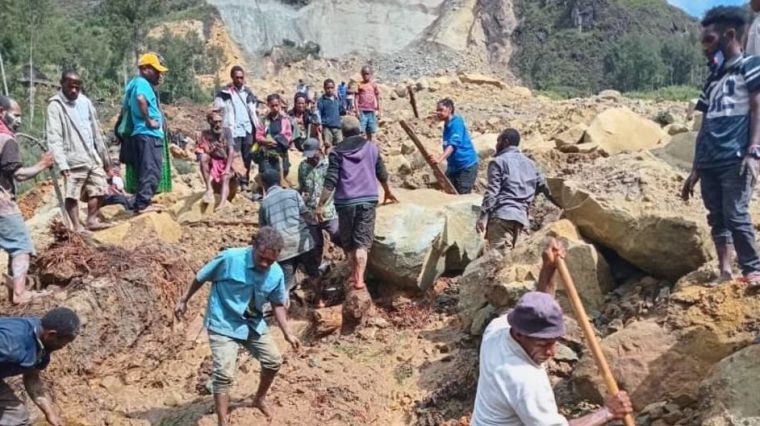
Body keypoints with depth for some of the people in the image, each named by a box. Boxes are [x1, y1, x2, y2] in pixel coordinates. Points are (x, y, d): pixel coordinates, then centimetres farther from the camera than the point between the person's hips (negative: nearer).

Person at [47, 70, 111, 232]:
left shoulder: (85, 102, 11)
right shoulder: (55, 105, -8)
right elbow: (54, 138, -14)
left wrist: (104, 155, 18)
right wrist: (62, 164, -23)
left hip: (92, 156, 6)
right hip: (73, 159, -6)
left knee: (99, 189, 11)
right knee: (72, 194, -3)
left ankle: (92, 220, 22)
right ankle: (77, 227, 3)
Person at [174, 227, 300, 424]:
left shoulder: (276, 273, -11)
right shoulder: (229, 259, -25)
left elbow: (277, 304, 5)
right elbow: (201, 277, -9)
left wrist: (287, 333, 0)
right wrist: (184, 300, 2)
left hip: (253, 324, 5)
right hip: (223, 325, -5)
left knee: (274, 361, 11)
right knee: (224, 374, -13)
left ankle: (260, 398, 39)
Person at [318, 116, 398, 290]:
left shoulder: (337, 152, 1)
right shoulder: (372, 148, 9)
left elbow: (330, 181, -7)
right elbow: (382, 174, 17)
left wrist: (321, 205, -5)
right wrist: (388, 193, 34)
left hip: (345, 202, -1)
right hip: (368, 200, 1)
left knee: (348, 242, 16)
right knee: (362, 242, -1)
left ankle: (354, 274, 23)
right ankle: (359, 278, -13)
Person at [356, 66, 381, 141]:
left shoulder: (374, 85, 8)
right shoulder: (360, 85, 1)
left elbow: (377, 99, 12)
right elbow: (356, 99, -1)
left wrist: (378, 111, 10)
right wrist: (357, 111, -10)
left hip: (371, 111, 3)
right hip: (362, 111, -3)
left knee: (370, 132, 9)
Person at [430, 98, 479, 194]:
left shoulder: (456, 122, -16)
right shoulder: (447, 125, 11)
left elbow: (453, 144, -29)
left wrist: (439, 159, -41)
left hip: (467, 165, -9)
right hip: (454, 166, 9)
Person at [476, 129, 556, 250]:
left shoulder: (498, 161, 3)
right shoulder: (529, 163, 22)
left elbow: (492, 191, -7)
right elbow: (543, 186, 27)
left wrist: (483, 217, -10)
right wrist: (561, 204, 41)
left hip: (502, 214, -7)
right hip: (521, 216, 7)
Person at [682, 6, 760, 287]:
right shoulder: (713, 79, 22)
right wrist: (695, 170, 18)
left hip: (736, 159, -7)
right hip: (709, 162, 7)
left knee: (735, 215, -13)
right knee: (717, 218, 4)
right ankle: (725, 274, 6)